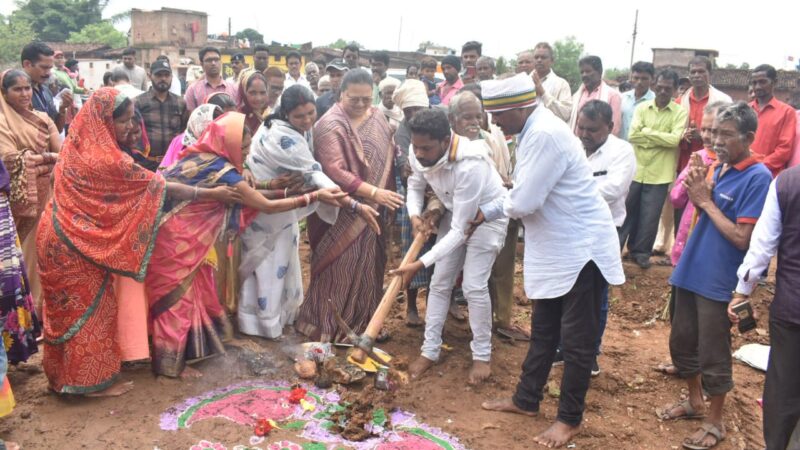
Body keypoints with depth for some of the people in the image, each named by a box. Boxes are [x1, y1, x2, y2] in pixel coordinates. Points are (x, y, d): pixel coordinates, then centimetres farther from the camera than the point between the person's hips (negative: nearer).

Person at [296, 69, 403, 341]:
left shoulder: (377, 117, 8)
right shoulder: (331, 125, -15)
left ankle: (363, 324, 29)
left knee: (368, 268, 14)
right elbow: (335, 172, -24)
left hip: (372, 211, 7)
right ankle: (325, 327, 14)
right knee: (339, 269, -1)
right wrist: (373, 192, -25)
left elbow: (387, 159, 14)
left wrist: (388, 194, 8)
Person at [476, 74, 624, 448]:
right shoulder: (534, 131, 7)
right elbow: (523, 193, 16)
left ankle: (570, 419, 22)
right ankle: (526, 399, 35)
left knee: (576, 341, 6)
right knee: (543, 331, 20)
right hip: (556, 249, 10)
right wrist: (485, 213, 15)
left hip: (580, 249, -10)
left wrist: (498, 206, -5)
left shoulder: (545, 135, -25)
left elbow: (523, 202, -27)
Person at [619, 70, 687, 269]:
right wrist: (661, 139, -14)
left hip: (659, 175, -1)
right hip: (635, 170, 2)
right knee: (625, 211, 10)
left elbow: (675, 139, -15)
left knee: (650, 217, 7)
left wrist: (647, 132, -11)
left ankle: (641, 252, 24)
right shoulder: (642, 108, 4)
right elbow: (632, 135, -8)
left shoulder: (680, 112, -2)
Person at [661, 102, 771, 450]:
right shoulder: (720, 167, 6)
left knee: (712, 355, 6)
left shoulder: (758, 178, -16)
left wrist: (706, 201, -15)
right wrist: (696, 190, -8)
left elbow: (742, 238, -20)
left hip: (718, 281, -7)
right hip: (690, 271, 8)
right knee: (681, 342, 19)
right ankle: (695, 402, 40)